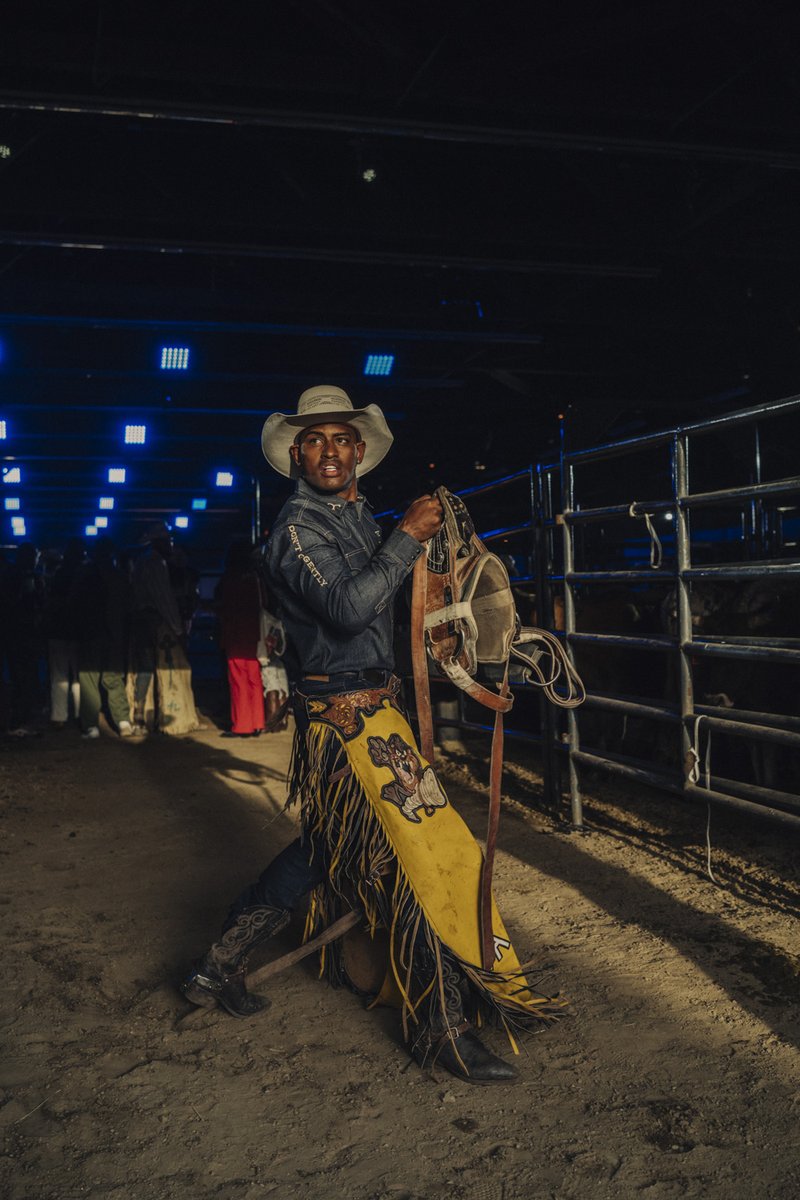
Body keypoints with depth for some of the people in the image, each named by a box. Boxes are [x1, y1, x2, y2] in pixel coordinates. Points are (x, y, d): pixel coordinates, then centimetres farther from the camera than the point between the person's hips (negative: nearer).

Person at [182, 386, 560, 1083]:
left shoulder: (360, 516, 17)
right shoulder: (299, 525, -12)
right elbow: (347, 606, -27)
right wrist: (408, 537, -22)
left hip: (369, 706, 10)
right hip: (347, 715, -10)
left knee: (329, 848, 18)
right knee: (426, 851, -9)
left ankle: (220, 968, 29)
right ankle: (446, 1030, 1)